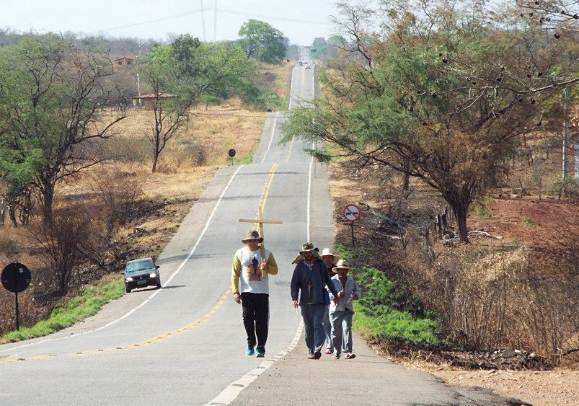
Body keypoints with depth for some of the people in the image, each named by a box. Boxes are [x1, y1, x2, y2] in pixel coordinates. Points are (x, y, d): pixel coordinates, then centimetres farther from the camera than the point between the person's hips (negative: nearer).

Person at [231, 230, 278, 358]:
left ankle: (261, 347, 5)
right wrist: (235, 292, -2)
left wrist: (267, 268, -14)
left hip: (262, 292, 0)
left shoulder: (266, 254, 7)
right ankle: (251, 343, 14)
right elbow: (235, 274, 6)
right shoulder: (240, 254, 6)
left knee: (262, 321, -2)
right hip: (246, 291, 0)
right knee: (247, 318, -5)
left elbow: (275, 270, 9)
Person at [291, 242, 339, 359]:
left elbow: (328, 280, 17)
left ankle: (317, 349, -17)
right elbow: (294, 283, 5)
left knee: (318, 324, -11)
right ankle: (310, 350, 16)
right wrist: (294, 298, -7)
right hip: (305, 300, 1)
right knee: (309, 327, 8)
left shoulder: (320, 264, 9)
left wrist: (335, 294, 21)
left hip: (319, 300, -1)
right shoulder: (300, 266, 7)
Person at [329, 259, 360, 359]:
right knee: (336, 332, 5)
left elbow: (357, 291, 20)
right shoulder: (333, 281, -1)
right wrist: (337, 295, -25)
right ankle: (337, 352, 21)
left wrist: (355, 295, -4)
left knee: (347, 328, -15)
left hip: (348, 310, 1)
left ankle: (348, 351, -21)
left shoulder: (351, 280, 10)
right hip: (336, 309, -1)